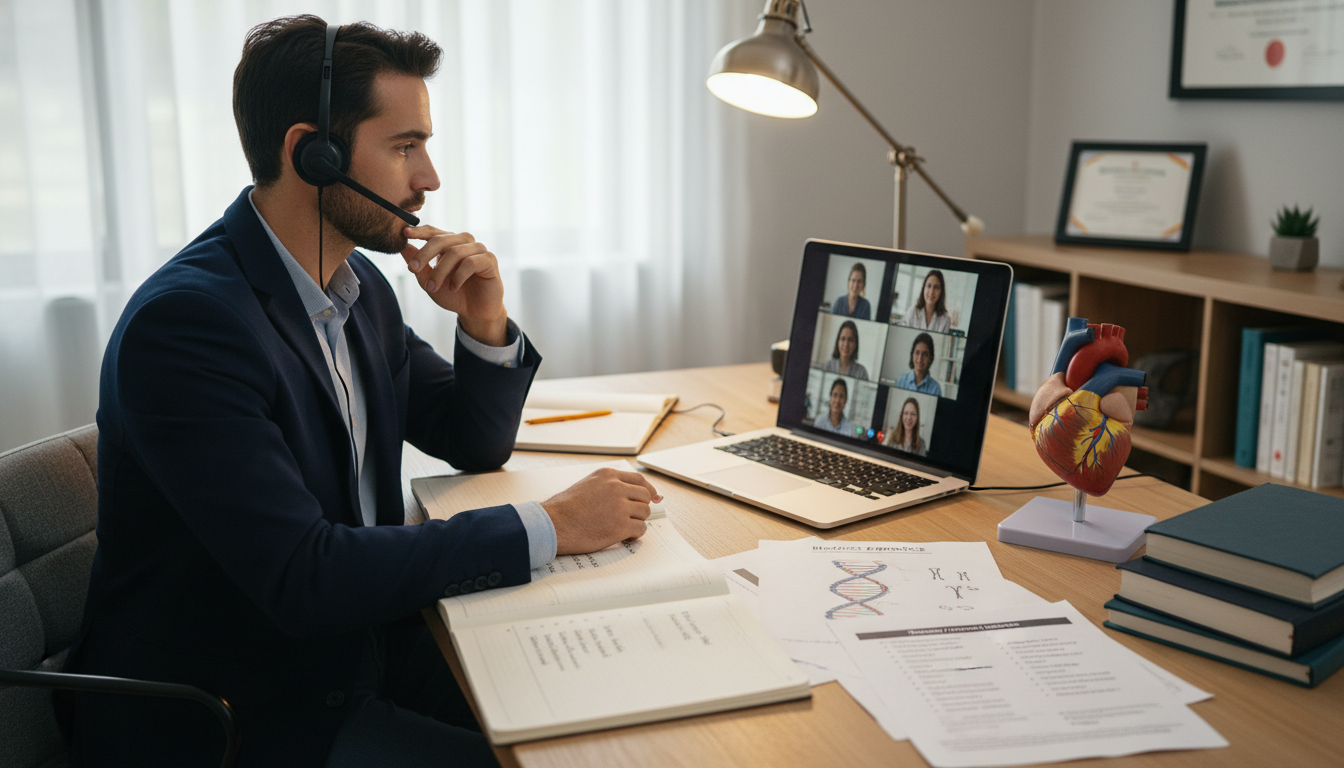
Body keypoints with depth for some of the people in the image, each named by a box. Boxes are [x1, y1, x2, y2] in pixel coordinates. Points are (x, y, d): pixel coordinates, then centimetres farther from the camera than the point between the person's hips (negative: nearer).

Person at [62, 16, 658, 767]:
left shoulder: (361, 285, 2)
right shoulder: (186, 319, -25)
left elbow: (475, 445, 12)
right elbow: (304, 578, -30)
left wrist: (486, 324, -8)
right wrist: (548, 527, -27)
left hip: (359, 642, 8)